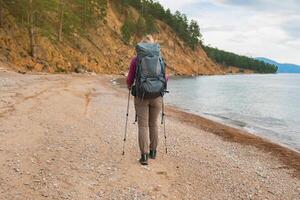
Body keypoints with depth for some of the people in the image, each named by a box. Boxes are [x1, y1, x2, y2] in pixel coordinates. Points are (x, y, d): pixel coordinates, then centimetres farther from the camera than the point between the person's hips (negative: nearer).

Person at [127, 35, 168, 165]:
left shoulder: (136, 60, -2)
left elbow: (130, 79, 1)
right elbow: (164, 78, 5)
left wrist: (129, 86, 23)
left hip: (141, 96, -2)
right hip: (157, 96, 2)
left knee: (143, 125, 2)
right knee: (154, 124, 16)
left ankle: (144, 155, -4)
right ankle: (153, 151, 27)